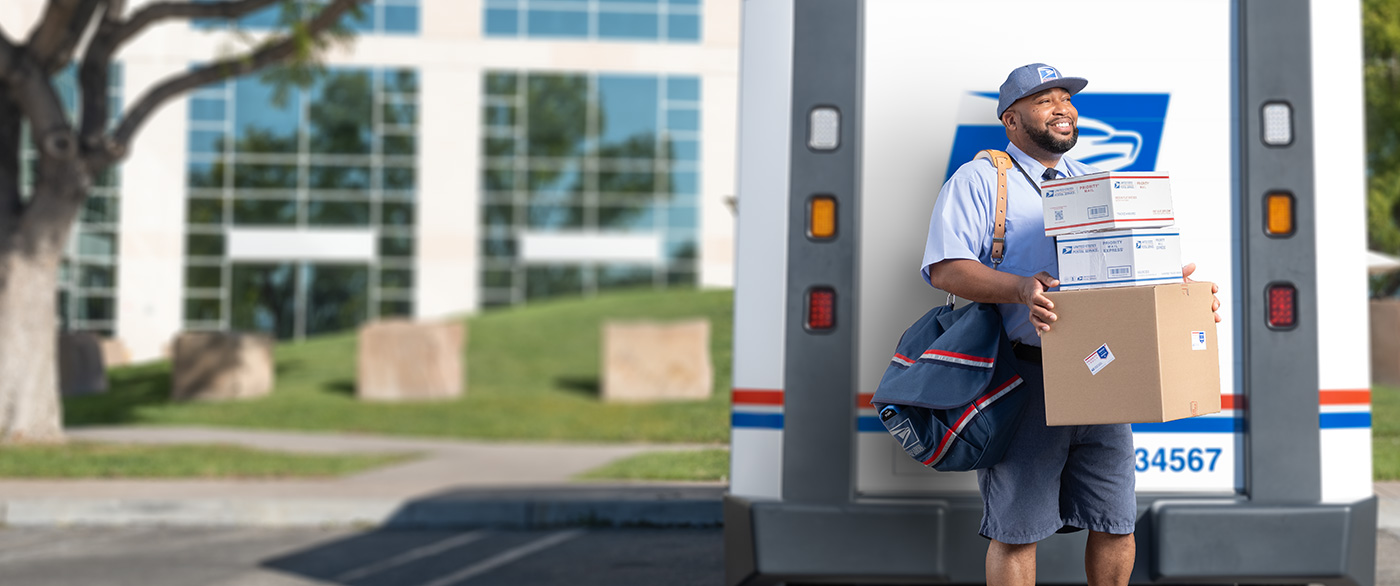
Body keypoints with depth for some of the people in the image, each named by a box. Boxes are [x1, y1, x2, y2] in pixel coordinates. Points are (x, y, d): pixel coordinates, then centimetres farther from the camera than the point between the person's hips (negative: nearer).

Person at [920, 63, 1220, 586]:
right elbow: (945, 268, -11)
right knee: (1016, 531, -1)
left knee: (1116, 524, 9)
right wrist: (1021, 288, -25)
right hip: (1024, 378, -5)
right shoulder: (978, 180, 2)